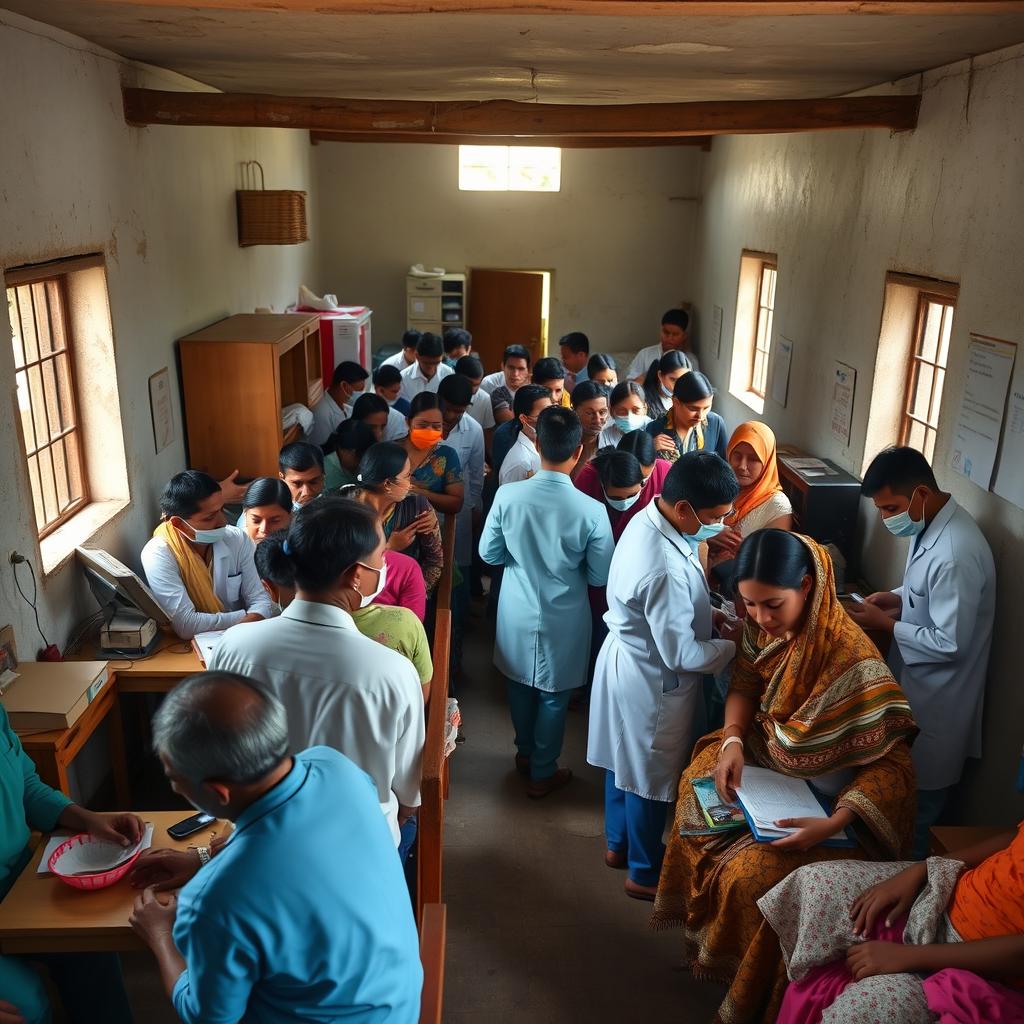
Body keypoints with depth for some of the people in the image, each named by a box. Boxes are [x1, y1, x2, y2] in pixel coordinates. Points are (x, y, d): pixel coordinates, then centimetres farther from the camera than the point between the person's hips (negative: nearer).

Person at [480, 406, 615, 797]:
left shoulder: (508, 495, -20)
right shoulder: (591, 510, -24)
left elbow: (489, 553, -6)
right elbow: (600, 577, -12)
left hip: (518, 614, 2)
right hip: (563, 620, -2)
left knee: (520, 685, 25)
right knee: (553, 697, 17)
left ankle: (525, 753, 46)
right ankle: (542, 773, 33)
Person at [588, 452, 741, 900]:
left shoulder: (648, 519, -7)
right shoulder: (665, 569, -37)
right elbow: (681, 655, -27)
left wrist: (705, 615, 1)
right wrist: (732, 645, -13)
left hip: (626, 660, 9)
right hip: (653, 682, -9)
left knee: (625, 760, 26)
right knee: (653, 776, 13)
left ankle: (618, 843, 48)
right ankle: (645, 873, 35)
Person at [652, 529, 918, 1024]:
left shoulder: (851, 658, -32)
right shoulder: (764, 624, -13)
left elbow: (893, 763, -27)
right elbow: (744, 684, 3)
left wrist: (834, 823, -38)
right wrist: (731, 741, -15)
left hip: (825, 792, -7)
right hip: (771, 752, 7)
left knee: (753, 873, -21)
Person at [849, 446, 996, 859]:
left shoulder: (955, 554, -32)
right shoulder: (932, 523, -1)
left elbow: (950, 644, -28)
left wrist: (885, 623, -20)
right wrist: (898, 598, -1)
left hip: (936, 700, -9)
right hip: (915, 684, 9)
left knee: (915, 804, 12)